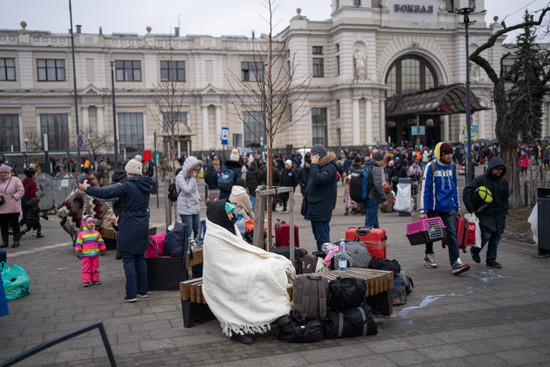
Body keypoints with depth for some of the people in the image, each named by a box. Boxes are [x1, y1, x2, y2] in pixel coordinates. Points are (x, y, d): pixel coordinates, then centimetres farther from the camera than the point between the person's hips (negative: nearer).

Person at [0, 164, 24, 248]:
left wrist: (14, 198, -16)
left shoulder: (15, 180, -2)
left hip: (13, 208, -5)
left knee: (14, 224, -1)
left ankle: (16, 241, 8)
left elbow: (21, 191, -8)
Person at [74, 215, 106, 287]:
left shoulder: (97, 233, 4)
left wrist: (103, 250, 12)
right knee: (86, 268, 0)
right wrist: (78, 251, -8)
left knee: (94, 268, 9)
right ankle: (86, 281, 2)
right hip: (85, 255, -3)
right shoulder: (81, 234, -4)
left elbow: (101, 242, 11)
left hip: (95, 254, 3)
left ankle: (95, 279, 18)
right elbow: (78, 244, -2)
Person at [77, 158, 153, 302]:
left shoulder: (128, 187, -16)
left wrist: (87, 188, -3)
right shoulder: (146, 186, 5)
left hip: (129, 228, -6)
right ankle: (143, 290, 20)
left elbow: (105, 193, -15)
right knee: (140, 259, 15)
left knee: (128, 260, -1)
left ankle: (131, 294, -3)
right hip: (143, 227, 6)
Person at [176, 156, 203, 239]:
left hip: (196, 208, 7)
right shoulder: (180, 177, -12)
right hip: (186, 209, -7)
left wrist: (198, 199, 13)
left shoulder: (193, 176, 12)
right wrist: (192, 178, -16)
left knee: (197, 230, 9)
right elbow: (187, 190, -22)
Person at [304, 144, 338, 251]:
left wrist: (314, 165, -17)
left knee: (322, 237, -10)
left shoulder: (329, 167, -12)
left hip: (321, 209, -10)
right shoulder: (319, 166, 18)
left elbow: (319, 180, -27)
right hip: (315, 208, 10)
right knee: (317, 235, 15)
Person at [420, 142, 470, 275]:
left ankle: (455, 263, -11)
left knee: (452, 233, -7)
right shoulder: (431, 167, -7)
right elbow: (425, 189, -8)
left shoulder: (452, 166, 8)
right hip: (434, 207, -3)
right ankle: (428, 255, 34)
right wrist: (423, 210, -11)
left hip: (449, 207, 3)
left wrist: (457, 206, 18)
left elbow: (455, 187, 18)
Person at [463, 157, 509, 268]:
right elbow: (466, 191, -11)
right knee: (486, 234, -11)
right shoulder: (481, 179, -9)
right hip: (485, 214, -5)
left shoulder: (503, 181, 8)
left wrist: (504, 211, 11)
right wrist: (471, 208, -14)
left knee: (496, 236, 5)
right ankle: (475, 250, 18)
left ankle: (491, 259, 17)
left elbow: (506, 196, 21)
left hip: (499, 215, 5)